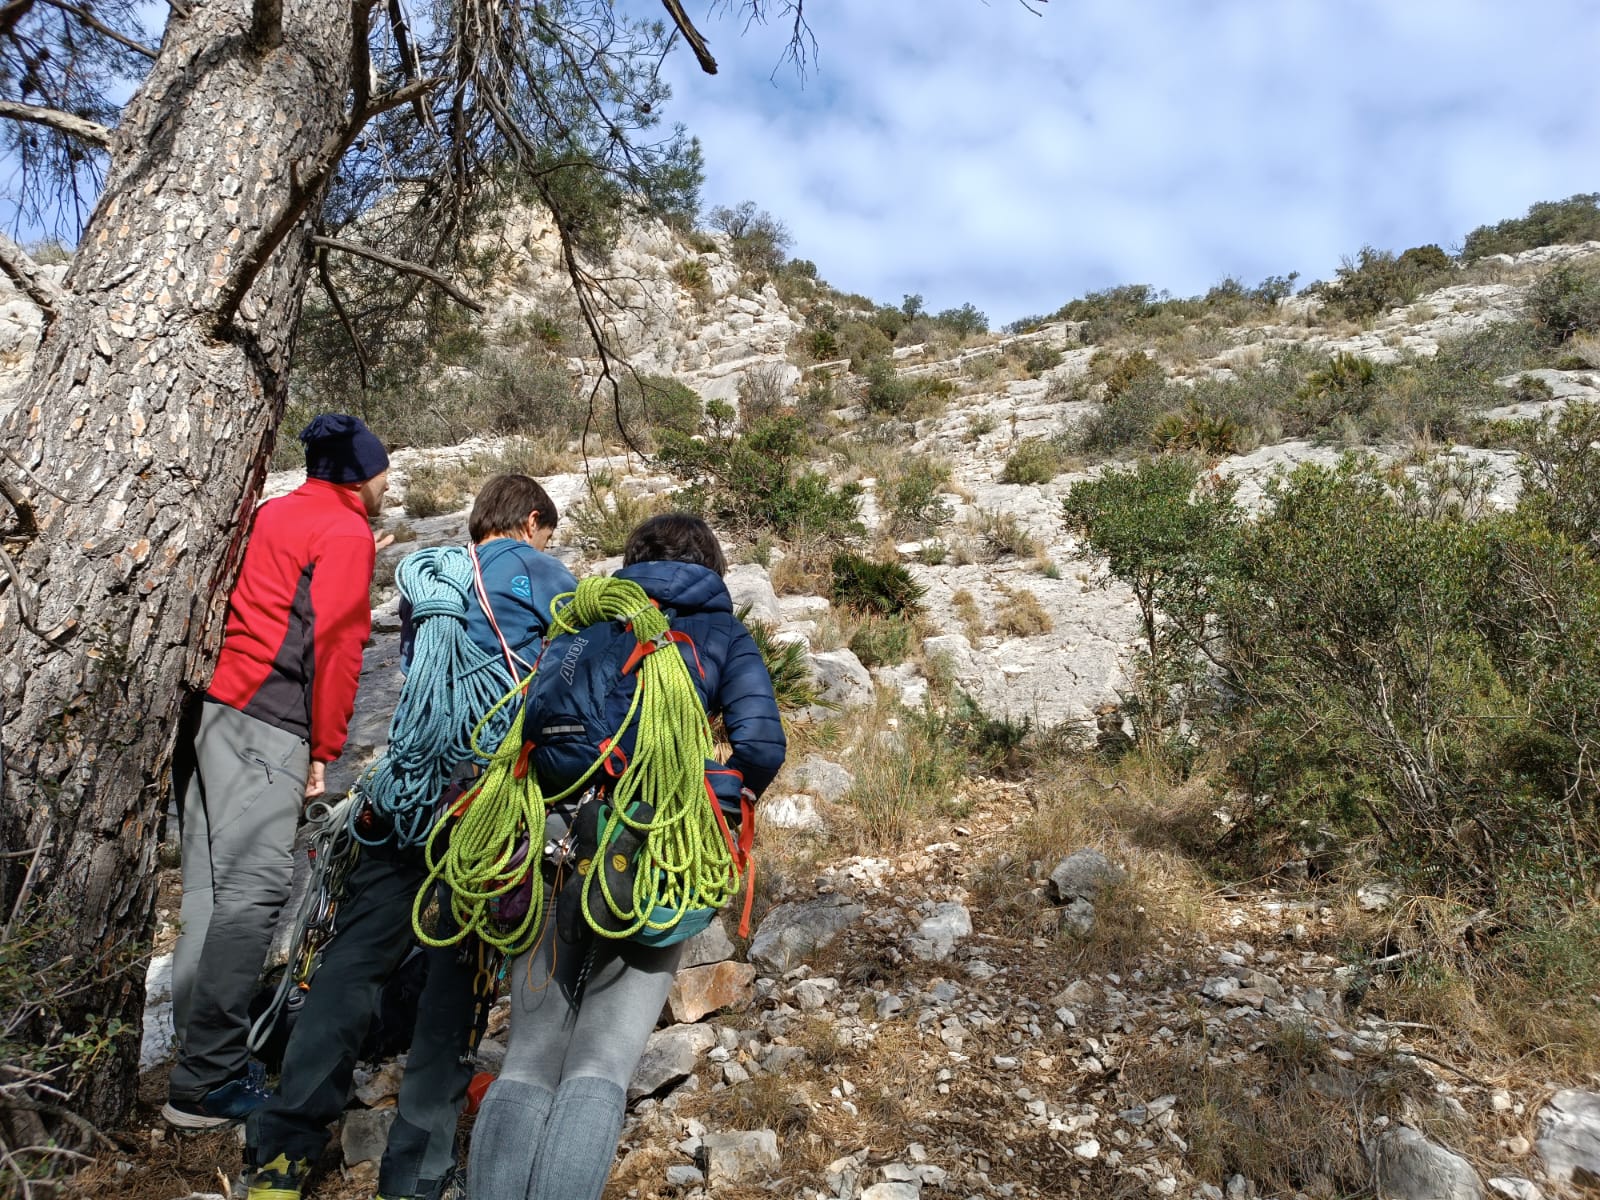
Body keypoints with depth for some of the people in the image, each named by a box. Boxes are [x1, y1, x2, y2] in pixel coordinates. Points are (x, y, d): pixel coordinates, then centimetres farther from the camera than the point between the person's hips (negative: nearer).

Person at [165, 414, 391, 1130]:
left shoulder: (275, 514, 24)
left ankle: (196, 1055, 13)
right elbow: (338, 643, -8)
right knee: (254, 888, -11)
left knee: (213, 888, 9)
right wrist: (325, 749, -6)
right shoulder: (347, 531, -1)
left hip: (211, 705, 9)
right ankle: (208, 1083, -10)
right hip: (266, 721, -9)